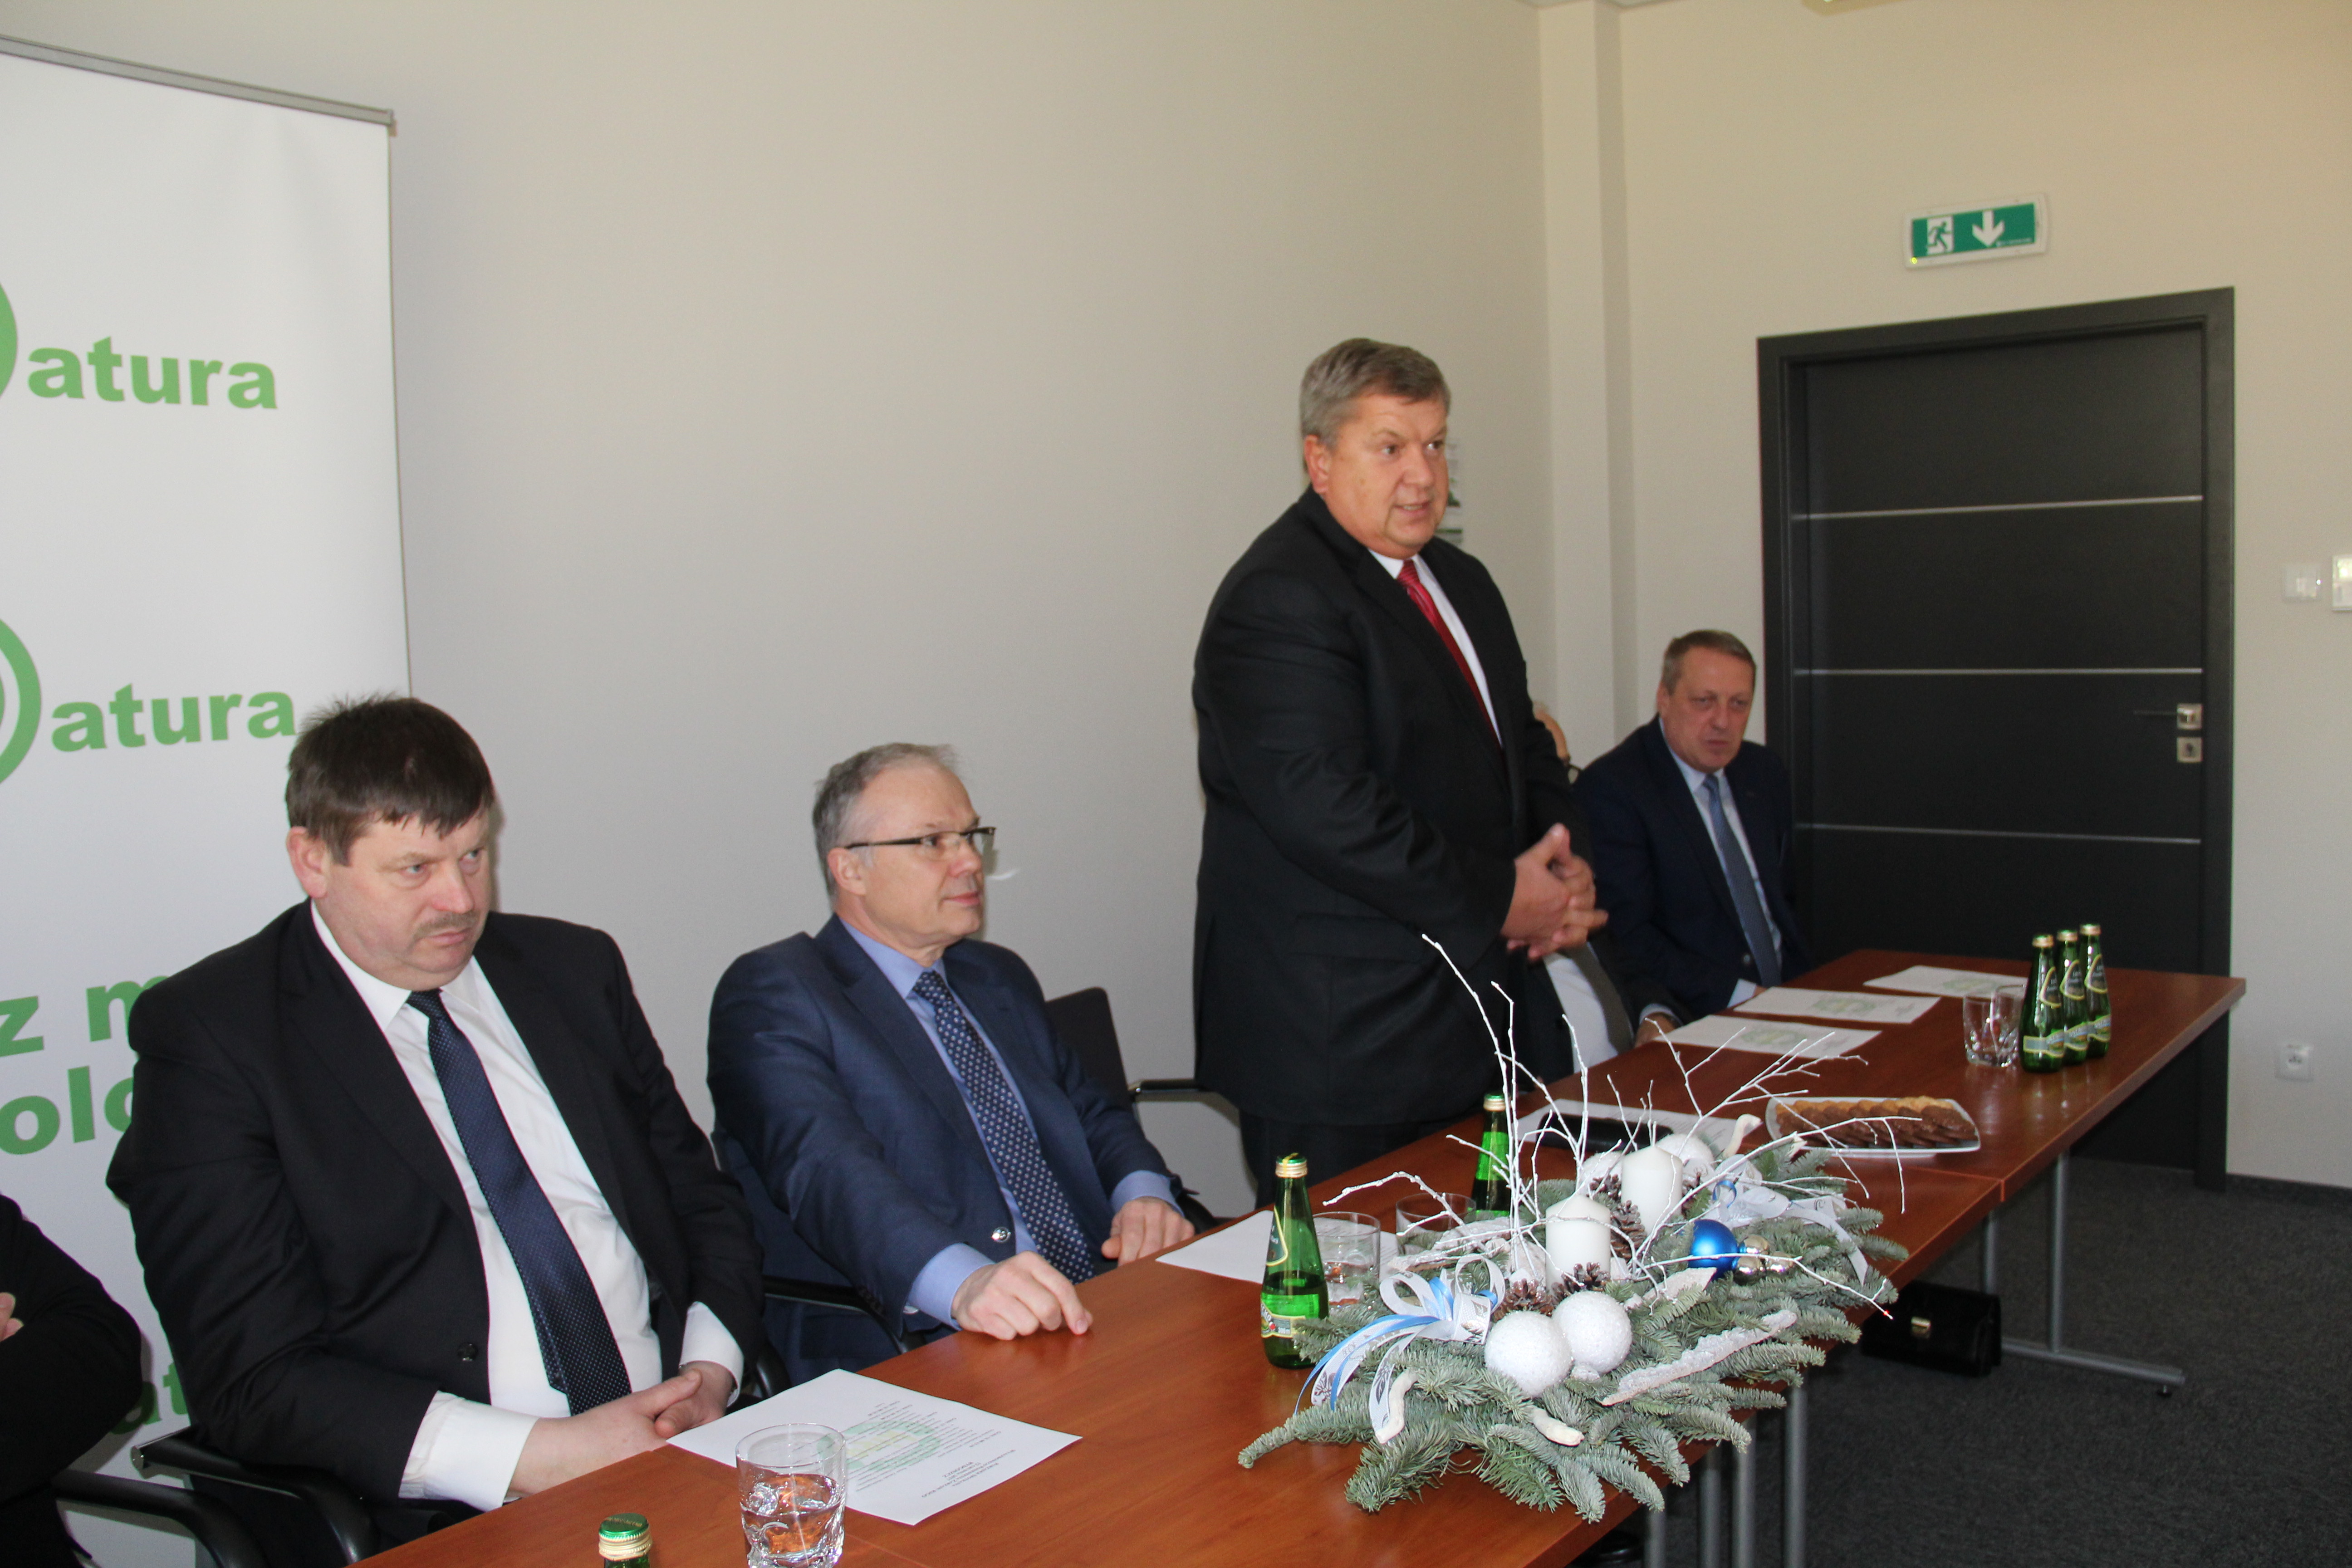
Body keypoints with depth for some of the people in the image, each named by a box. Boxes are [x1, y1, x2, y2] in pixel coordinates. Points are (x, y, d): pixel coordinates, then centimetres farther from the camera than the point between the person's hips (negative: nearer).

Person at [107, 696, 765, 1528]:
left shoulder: (574, 968, 12)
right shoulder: (209, 1034, -2)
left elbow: (702, 1197, 18)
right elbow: (251, 1377, -7)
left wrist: (710, 1372, -2)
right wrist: (537, 1455, -16)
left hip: (689, 1457, 4)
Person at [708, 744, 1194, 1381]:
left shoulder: (1000, 978, 22)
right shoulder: (771, 995, -3)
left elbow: (1092, 1114, 25)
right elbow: (825, 1168, -19)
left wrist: (1144, 1192, 0)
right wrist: (964, 1282, -37)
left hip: (1095, 1318, 8)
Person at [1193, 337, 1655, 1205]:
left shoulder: (1463, 581, 17)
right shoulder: (1276, 599, -14)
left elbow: (1524, 745, 24)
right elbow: (1325, 808, -23)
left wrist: (1565, 870, 3)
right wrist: (1498, 901, -15)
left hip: (1479, 1007, 9)